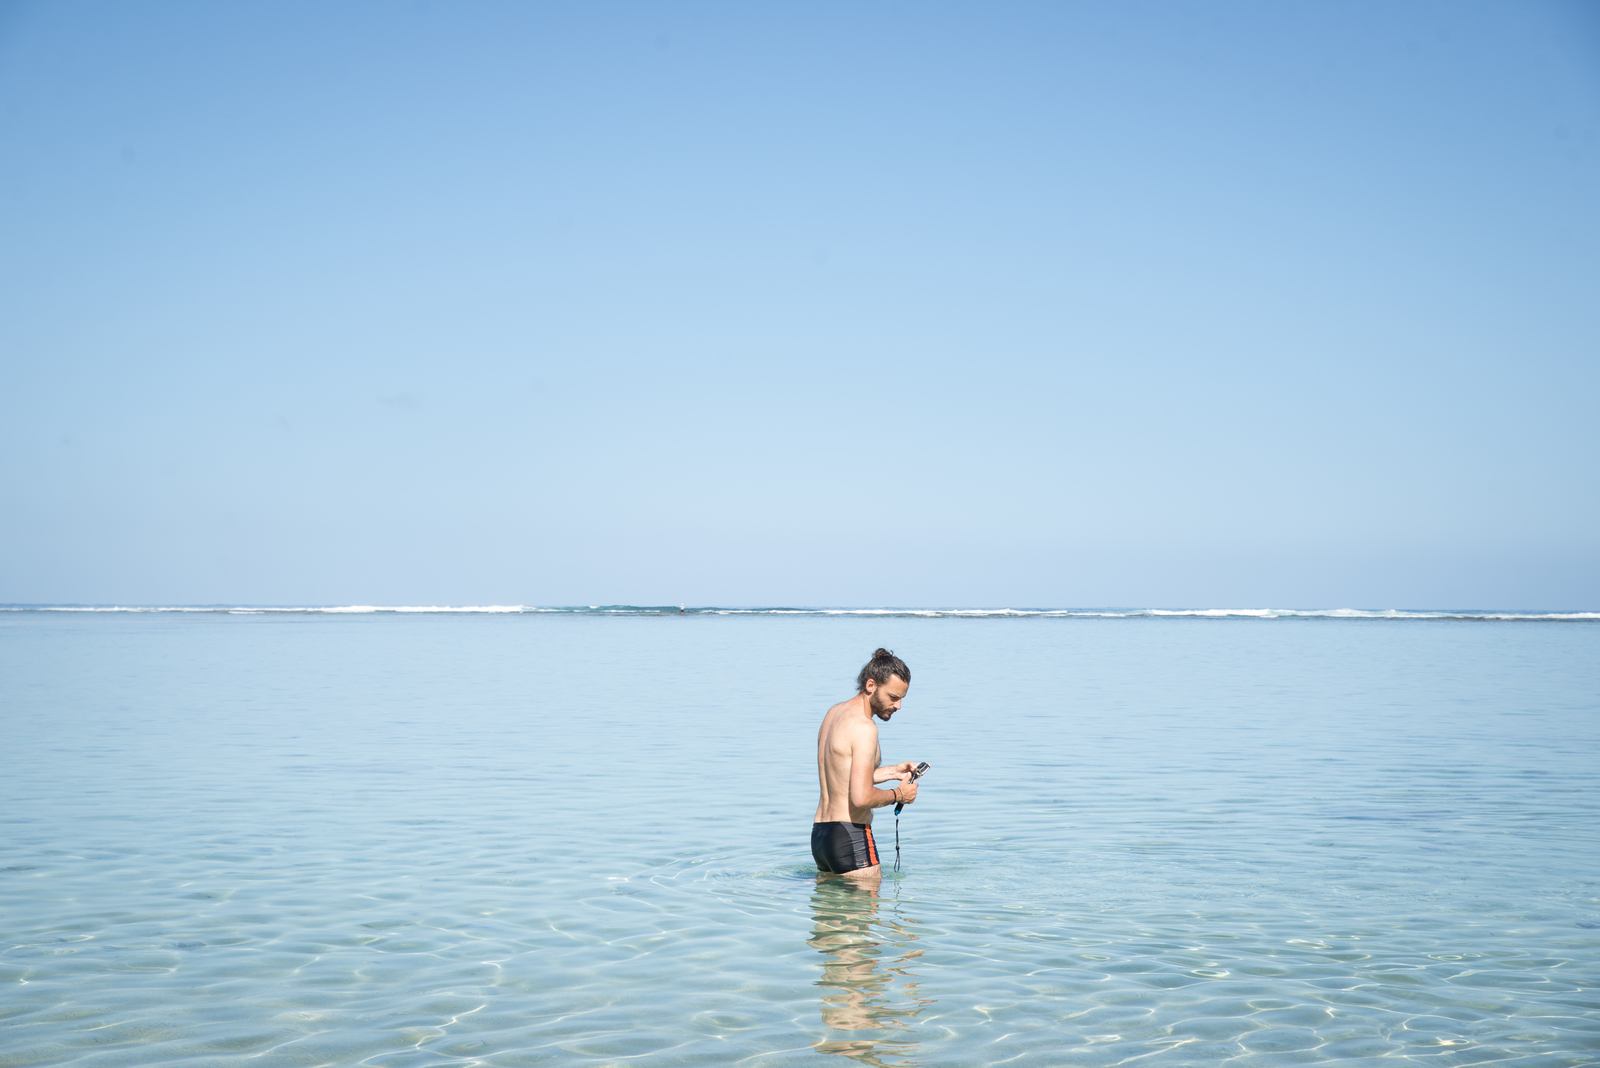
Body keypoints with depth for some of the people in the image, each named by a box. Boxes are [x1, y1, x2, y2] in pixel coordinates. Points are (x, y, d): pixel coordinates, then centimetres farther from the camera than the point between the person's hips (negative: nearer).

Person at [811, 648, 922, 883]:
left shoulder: (835, 712, 13)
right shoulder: (864, 727, -17)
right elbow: (861, 797, -24)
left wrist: (892, 772, 18)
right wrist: (898, 795, -6)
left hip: (819, 834, 9)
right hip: (849, 836, -9)